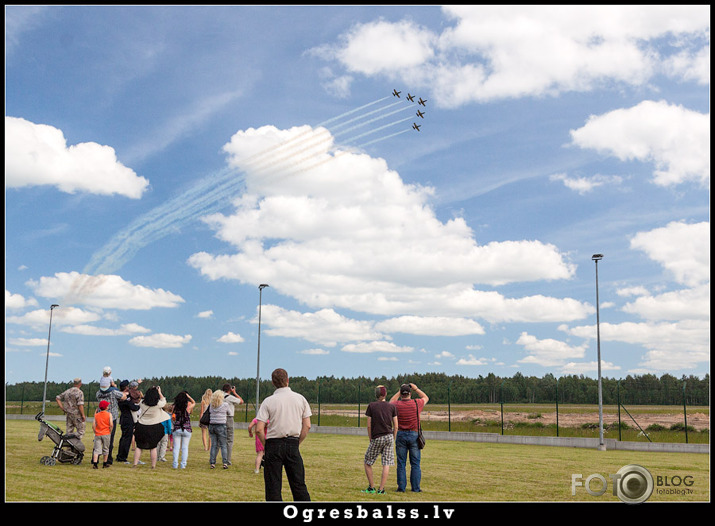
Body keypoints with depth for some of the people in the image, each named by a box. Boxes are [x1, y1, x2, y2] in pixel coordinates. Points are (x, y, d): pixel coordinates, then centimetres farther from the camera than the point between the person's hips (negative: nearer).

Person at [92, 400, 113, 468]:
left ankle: (95, 463, -17)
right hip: (106, 434, -2)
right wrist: (110, 432, 3)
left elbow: (93, 425, 0)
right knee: (105, 449, 12)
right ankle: (105, 463, 19)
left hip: (98, 434, 2)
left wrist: (95, 432, 11)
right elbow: (111, 424, -10)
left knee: (97, 449, -1)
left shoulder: (96, 415, 6)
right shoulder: (109, 414, -2)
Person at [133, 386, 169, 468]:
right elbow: (164, 401, 9)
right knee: (153, 447, 9)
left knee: (139, 446, 11)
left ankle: (135, 464, 9)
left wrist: (151, 391, 15)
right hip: (153, 428, -1)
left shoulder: (142, 403, -6)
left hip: (141, 427, 1)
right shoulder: (157, 404, -13)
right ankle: (153, 465, 11)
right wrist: (159, 392, 16)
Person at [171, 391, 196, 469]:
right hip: (186, 429, -1)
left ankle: (175, 464, 6)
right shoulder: (188, 407, -8)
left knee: (176, 447, 6)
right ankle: (183, 465, 3)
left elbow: (172, 417, 6)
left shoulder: (175, 407, -4)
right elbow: (194, 403, 13)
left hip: (177, 429, 1)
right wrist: (188, 396, 16)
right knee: (185, 447, 5)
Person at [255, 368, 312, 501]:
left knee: (273, 486, 4)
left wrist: (265, 445, 5)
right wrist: (297, 444, 11)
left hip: (274, 445, -2)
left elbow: (259, 429, -9)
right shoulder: (300, 399, 3)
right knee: (299, 485, 9)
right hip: (293, 444, 2)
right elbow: (307, 426, 2)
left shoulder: (268, 401, -5)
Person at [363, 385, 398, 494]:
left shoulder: (371, 406, -3)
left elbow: (369, 425, -3)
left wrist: (370, 440, 7)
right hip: (389, 436, 2)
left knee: (367, 462, 12)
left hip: (376, 438, -2)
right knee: (386, 464, 4)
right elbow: (395, 426, 2)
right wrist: (393, 440, 12)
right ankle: (381, 489, 1)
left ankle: (371, 487, 13)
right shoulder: (392, 406, 3)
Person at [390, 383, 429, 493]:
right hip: (414, 435, -1)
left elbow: (391, 402, 22)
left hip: (400, 435, 1)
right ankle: (415, 487, 5)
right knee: (415, 464, 5)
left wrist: (399, 392, 20)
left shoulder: (397, 405, -4)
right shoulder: (416, 404, -5)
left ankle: (401, 487, 4)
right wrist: (416, 389, 19)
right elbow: (426, 398, 17)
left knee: (401, 463, 5)